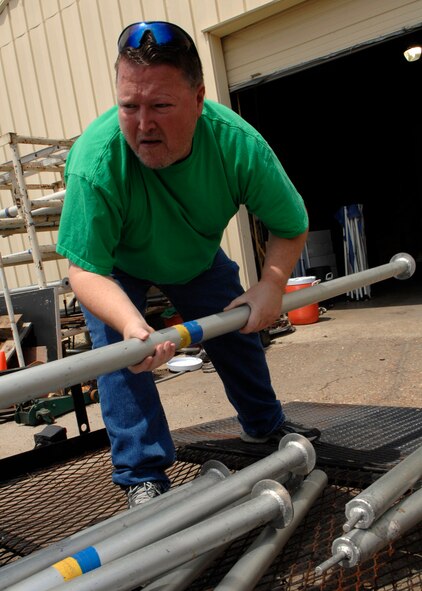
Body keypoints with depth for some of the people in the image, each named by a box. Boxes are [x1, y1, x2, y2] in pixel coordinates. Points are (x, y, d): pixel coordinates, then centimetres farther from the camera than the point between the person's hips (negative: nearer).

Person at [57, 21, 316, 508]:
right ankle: (143, 478, -3)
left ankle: (267, 429, 34)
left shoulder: (238, 144, -33)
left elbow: (291, 226, -18)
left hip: (198, 257, 3)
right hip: (117, 268, -2)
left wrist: (272, 284, -34)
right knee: (119, 352, -19)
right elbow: (85, 269, -36)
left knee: (239, 330, 6)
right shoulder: (96, 161, -40)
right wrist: (132, 324, -54)